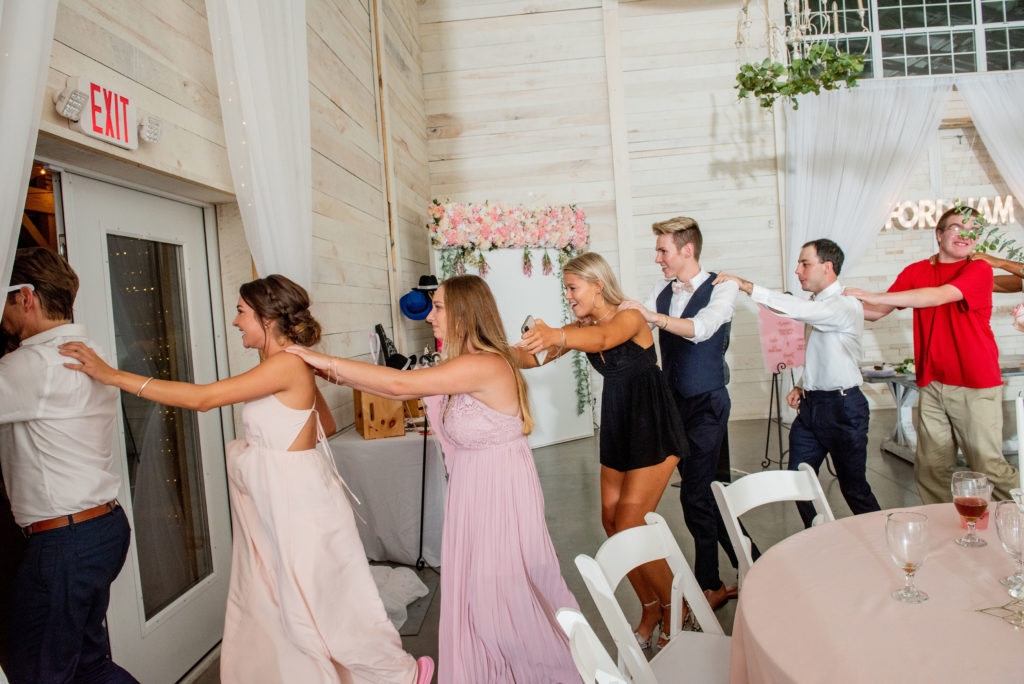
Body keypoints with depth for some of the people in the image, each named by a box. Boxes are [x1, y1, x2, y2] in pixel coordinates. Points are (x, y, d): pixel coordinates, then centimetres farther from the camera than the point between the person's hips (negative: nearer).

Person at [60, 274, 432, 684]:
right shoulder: (286, 366, 8)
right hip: (275, 503, 9)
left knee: (320, 604, 5)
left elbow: (203, 398, -24)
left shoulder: (289, 364, -21)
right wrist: (276, 442, 10)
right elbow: (326, 425, 18)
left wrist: (112, 375, -22)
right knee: (263, 604, 17)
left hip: (298, 501, -9)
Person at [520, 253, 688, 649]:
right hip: (617, 430, 8)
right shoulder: (581, 327, 5)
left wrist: (557, 336, -60)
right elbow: (534, 357, -5)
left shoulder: (630, 318, -17)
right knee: (611, 522, 7)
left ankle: (674, 609, 15)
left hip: (653, 428, -8)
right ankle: (650, 610, 25)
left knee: (630, 528, -9)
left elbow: (603, 338, -40)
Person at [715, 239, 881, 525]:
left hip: (842, 406, -8)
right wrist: (802, 386, 7)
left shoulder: (846, 305, -16)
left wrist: (745, 285, -32)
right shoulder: (817, 305, 12)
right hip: (811, 404, 8)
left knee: (853, 486, 5)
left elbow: (797, 309, -33)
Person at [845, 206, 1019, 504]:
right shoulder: (916, 272, 9)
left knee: (987, 464, -1)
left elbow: (939, 296, -21)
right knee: (930, 467, 4)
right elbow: (876, 312, 13)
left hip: (976, 384, -3)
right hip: (932, 384, 4)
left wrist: (872, 295, -24)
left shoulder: (979, 270, -4)